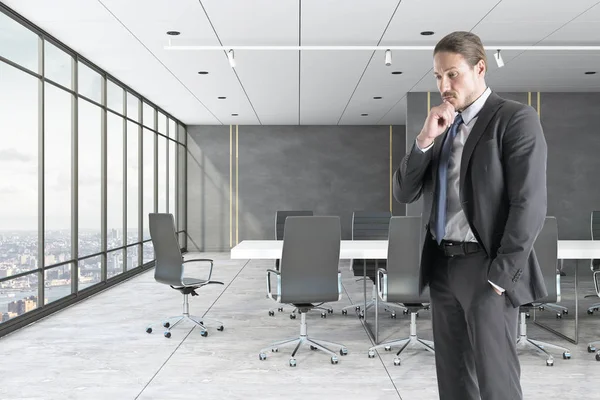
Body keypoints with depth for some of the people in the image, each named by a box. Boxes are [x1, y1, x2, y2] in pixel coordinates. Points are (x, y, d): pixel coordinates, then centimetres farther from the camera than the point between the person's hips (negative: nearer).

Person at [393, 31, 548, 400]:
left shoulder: (515, 118, -7)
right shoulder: (442, 127, 13)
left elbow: (529, 205, -14)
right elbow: (404, 194, 6)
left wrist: (500, 275, -16)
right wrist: (425, 139, -7)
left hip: (485, 266, -6)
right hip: (441, 264, 7)